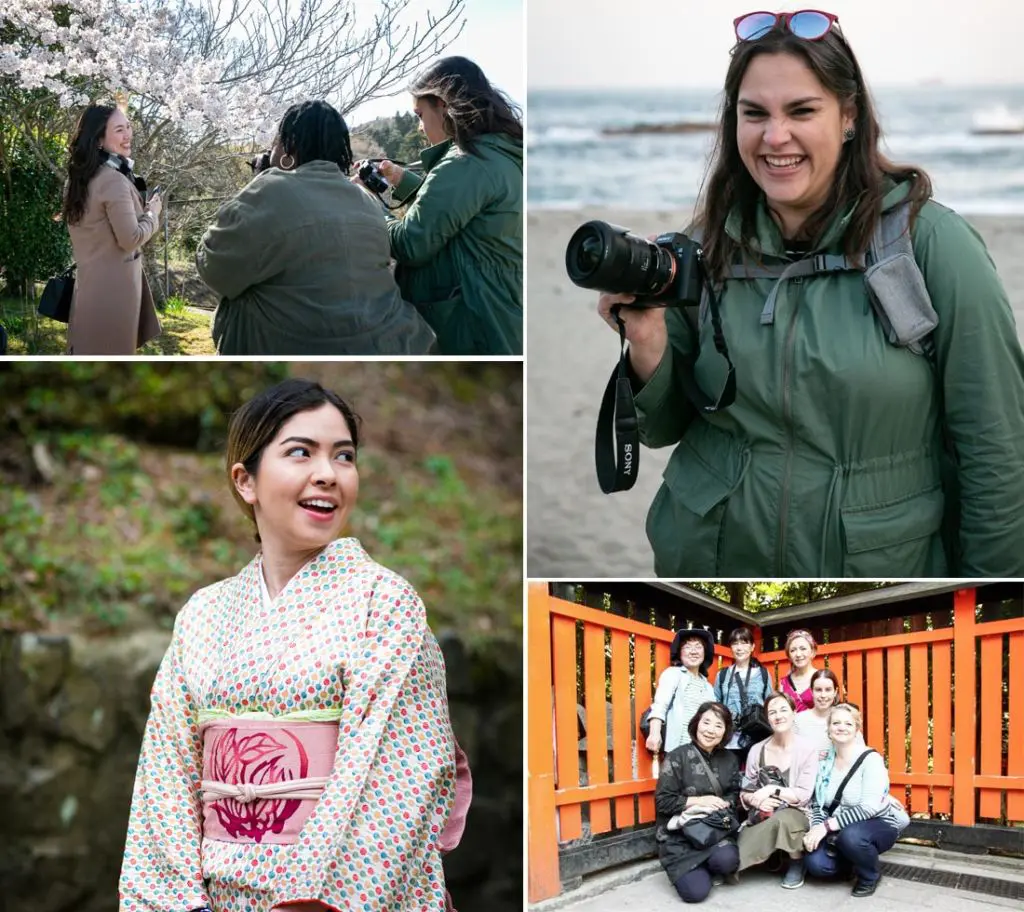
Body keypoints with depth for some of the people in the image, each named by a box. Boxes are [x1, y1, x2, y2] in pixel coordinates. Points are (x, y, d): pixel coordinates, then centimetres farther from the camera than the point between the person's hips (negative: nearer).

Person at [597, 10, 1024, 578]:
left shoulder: (931, 241, -14)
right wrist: (647, 343, -15)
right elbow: (663, 430, 4)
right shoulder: (706, 250, -4)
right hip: (708, 558, 3)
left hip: (882, 564, -3)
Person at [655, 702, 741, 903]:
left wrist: (724, 804, -14)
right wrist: (698, 801, -17)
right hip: (680, 835, -4)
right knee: (696, 891, -20)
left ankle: (706, 868, 6)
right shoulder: (677, 757, -9)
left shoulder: (729, 760, 7)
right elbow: (662, 801, -11)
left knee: (726, 860, -31)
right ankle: (685, 870, 16)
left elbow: (734, 795, 9)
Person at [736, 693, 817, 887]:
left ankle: (797, 863, -11)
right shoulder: (756, 750, 4)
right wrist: (755, 800, -16)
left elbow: (804, 795, -11)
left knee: (782, 819, -39)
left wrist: (771, 790, -20)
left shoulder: (807, 750, -6)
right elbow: (744, 791, 6)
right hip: (763, 816, 1)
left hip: (796, 814, -1)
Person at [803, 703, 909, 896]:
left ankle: (870, 875, -6)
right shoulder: (825, 761, 0)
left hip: (879, 824, -5)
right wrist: (817, 829, -21)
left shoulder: (871, 759, -17)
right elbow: (818, 804, 1)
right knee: (816, 864, -22)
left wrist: (827, 826, -31)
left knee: (850, 835, -38)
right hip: (837, 830, 5)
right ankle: (856, 859, 11)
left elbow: (869, 807, -26)